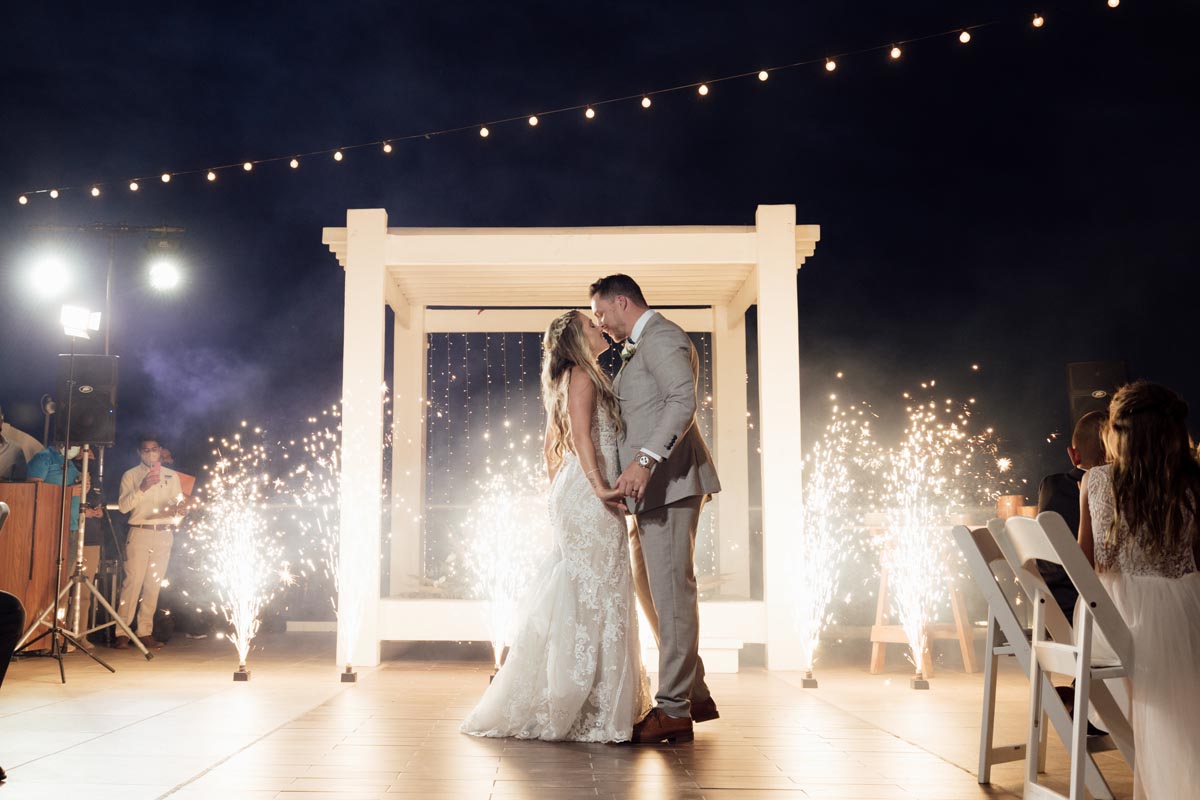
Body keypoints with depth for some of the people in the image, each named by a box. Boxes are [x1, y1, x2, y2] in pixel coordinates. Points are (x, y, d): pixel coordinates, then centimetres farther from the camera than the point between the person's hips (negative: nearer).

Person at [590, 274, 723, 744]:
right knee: (649, 587, 14)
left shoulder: (661, 338, -8)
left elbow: (684, 400, -23)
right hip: (652, 486, 11)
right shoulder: (639, 348, 25)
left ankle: (674, 710, -4)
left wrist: (645, 460, -31)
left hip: (667, 480, -11)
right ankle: (694, 693, 22)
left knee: (670, 588, -9)